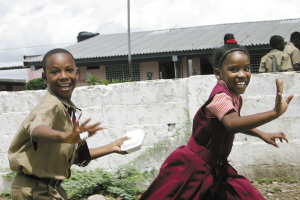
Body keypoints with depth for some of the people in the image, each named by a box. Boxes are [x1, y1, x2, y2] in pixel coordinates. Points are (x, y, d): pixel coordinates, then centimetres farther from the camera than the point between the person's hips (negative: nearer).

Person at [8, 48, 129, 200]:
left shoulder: (70, 110, 9)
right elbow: (35, 129, -41)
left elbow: (76, 156, 17)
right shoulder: (51, 105, -18)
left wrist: (112, 147, 14)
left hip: (52, 187, 9)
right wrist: (64, 137, -58)